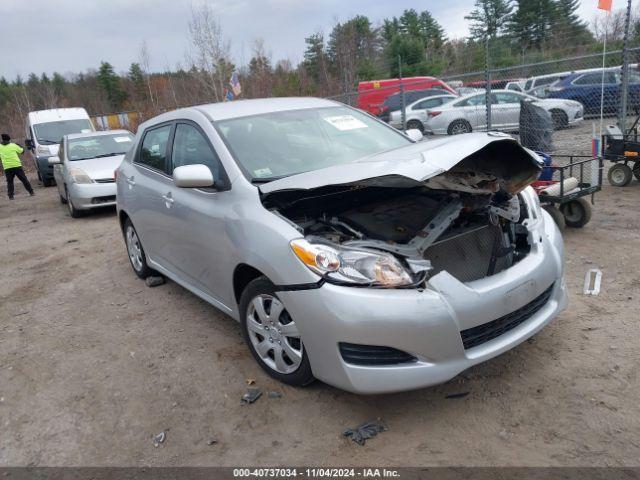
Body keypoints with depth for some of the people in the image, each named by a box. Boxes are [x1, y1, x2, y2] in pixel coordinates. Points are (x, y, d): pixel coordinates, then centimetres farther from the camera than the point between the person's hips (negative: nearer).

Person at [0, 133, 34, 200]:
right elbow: (22, 151, 11)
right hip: (17, 165, -1)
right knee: (24, 179, 5)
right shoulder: (13, 145, 2)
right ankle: (31, 192, 6)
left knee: (9, 182, 7)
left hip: (7, 167, 1)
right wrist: (19, 146, 26)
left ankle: (10, 196, 2)